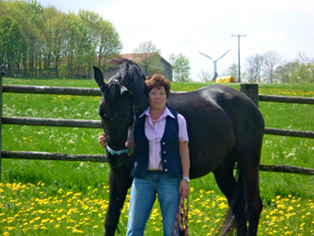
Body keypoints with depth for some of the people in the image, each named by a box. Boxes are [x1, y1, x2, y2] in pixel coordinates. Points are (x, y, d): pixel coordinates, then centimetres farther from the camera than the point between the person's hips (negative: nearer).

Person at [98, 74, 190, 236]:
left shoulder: (178, 120, 1)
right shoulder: (137, 120, 4)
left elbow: (184, 151, 2)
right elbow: (129, 146, 10)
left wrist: (185, 179, -2)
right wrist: (108, 142, -7)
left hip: (169, 178, -1)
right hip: (143, 178, 1)